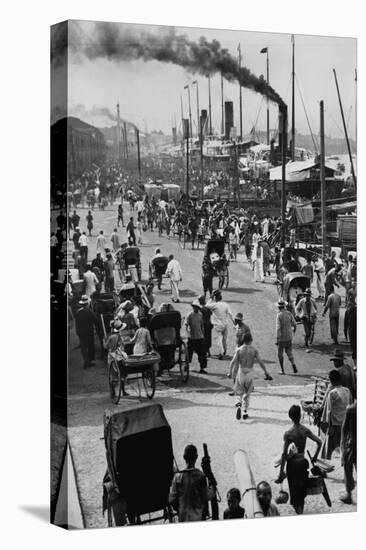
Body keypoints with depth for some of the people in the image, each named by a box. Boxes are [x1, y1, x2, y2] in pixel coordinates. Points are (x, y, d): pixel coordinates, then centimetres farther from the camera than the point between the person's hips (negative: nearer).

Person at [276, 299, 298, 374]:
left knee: (280, 353, 11)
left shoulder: (279, 315, -16)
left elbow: (278, 328, -20)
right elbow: (294, 324, 4)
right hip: (289, 337, 4)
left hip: (281, 337, -4)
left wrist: (277, 339, -19)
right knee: (289, 352, 15)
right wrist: (293, 331, 26)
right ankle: (293, 364, -10)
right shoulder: (289, 314, -1)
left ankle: (282, 370, 15)